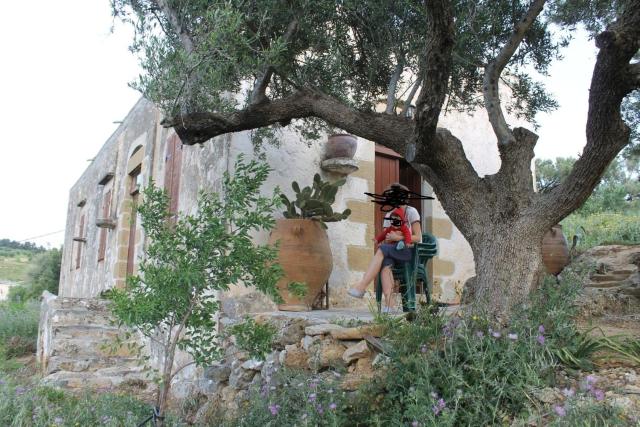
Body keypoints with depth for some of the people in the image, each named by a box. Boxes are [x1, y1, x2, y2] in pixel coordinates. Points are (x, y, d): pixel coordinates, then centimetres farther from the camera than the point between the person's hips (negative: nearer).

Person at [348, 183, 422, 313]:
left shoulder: (411, 212, 1)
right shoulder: (389, 216, 16)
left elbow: (418, 238, -6)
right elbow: (386, 240, 8)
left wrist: (398, 238, -17)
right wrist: (389, 238, -15)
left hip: (411, 251, -4)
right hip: (395, 251, 4)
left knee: (382, 249, -31)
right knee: (385, 262, -32)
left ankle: (361, 287, -39)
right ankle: (388, 305, -42)